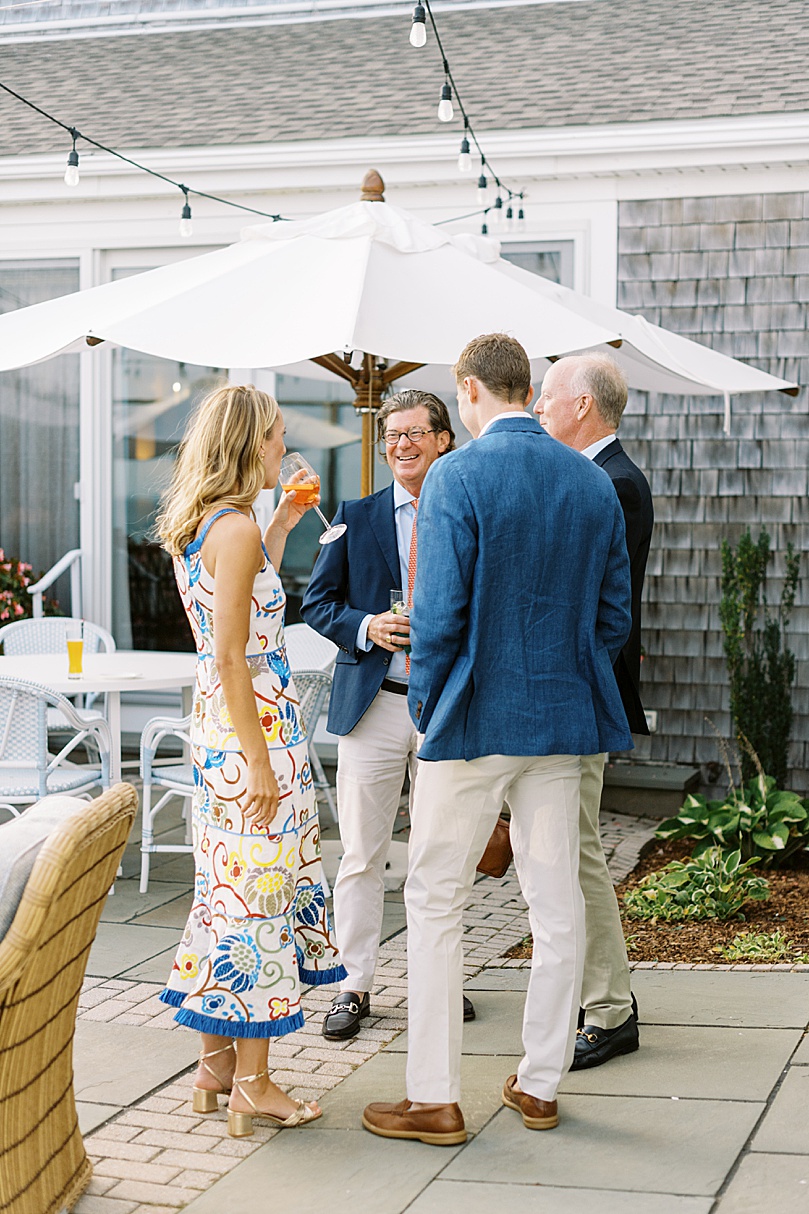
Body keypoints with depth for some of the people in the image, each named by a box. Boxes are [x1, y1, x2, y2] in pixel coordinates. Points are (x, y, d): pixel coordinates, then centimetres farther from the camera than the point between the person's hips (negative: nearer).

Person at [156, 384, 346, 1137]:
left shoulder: (194, 526, 12)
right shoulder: (235, 529, -16)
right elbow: (231, 656, -20)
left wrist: (281, 526, 24)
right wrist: (259, 763, -19)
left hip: (215, 723, 10)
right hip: (254, 726, -10)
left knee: (227, 886, 15)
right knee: (259, 891, -2)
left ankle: (217, 1063, 24)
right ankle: (251, 1085, 5)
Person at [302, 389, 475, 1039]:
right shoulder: (356, 517, 6)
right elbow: (317, 601, 5)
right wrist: (365, 628, -12)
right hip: (373, 703, 0)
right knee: (361, 852, 2)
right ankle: (355, 985, 11)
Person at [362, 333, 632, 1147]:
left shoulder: (456, 478, -12)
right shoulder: (593, 483, 5)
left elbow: (439, 612, -15)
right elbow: (614, 615, 8)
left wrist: (425, 704, -1)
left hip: (473, 717, -5)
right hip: (562, 720, 6)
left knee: (434, 901, 5)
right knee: (555, 901, 11)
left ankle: (434, 1098, 7)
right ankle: (540, 1085, 21)